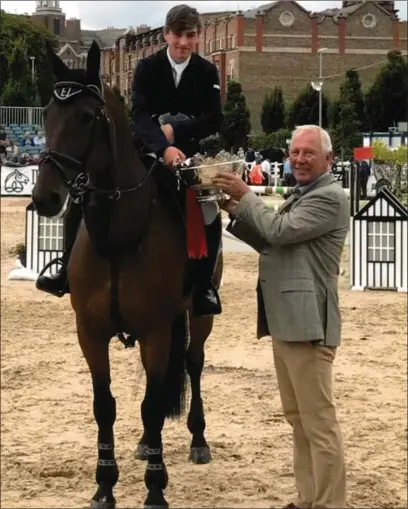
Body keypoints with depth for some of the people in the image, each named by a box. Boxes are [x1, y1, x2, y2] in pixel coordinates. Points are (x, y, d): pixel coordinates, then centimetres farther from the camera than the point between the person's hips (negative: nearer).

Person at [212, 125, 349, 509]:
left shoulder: (330, 197, -11)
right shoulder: (300, 197, 20)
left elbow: (279, 231, -19)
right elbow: (270, 244, 23)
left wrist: (245, 196, -9)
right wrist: (237, 213, 9)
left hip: (306, 323, -10)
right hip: (284, 322, 10)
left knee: (319, 422, -8)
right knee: (297, 419, 15)